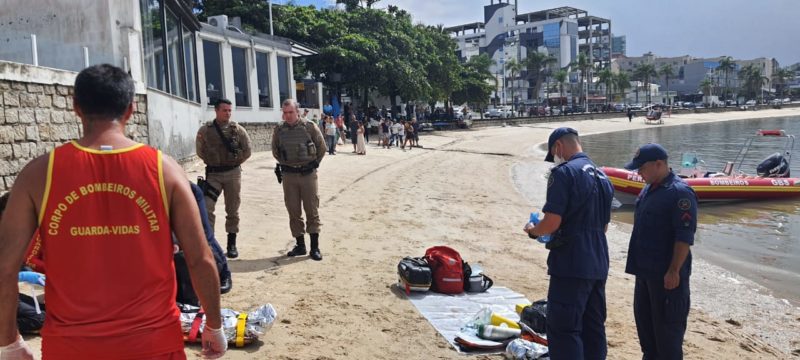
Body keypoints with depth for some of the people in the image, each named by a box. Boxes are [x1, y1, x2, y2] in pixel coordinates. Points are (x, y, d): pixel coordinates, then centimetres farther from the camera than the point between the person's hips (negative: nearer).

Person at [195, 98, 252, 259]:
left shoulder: (238, 130, -2)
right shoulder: (205, 130, -2)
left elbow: (247, 151, 4)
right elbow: (200, 151, 8)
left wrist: (234, 162, 3)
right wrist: (213, 162, 5)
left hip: (233, 173, 0)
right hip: (213, 174, 0)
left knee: (232, 210, 7)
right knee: (206, 208, -11)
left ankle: (232, 243, 18)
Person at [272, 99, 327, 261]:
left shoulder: (309, 127, -6)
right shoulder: (279, 130, 2)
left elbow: (321, 148, 5)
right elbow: (275, 151, 17)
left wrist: (313, 163, 7)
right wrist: (286, 164, 13)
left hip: (308, 173, -3)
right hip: (288, 175, 3)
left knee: (312, 210, 0)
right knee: (293, 211, 7)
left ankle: (315, 247, 5)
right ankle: (300, 245, 17)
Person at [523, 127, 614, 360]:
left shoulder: (564, 172, -12)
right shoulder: (602, 176, 14)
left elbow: (552, 222, -19)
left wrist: (533, 231, 3)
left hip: (571, 265, -8)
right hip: (598, 265, 9)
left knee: (563, 331, -3)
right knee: (594, 328, 15)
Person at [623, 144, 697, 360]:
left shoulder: (680, 193, -18)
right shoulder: (649, 190, 11)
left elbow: (685, 238, -21)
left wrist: (674, 271, -22)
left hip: (666, 274, -9)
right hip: (645, 269, 9)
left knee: (667, 325, 2)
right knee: (643, 318, 18)